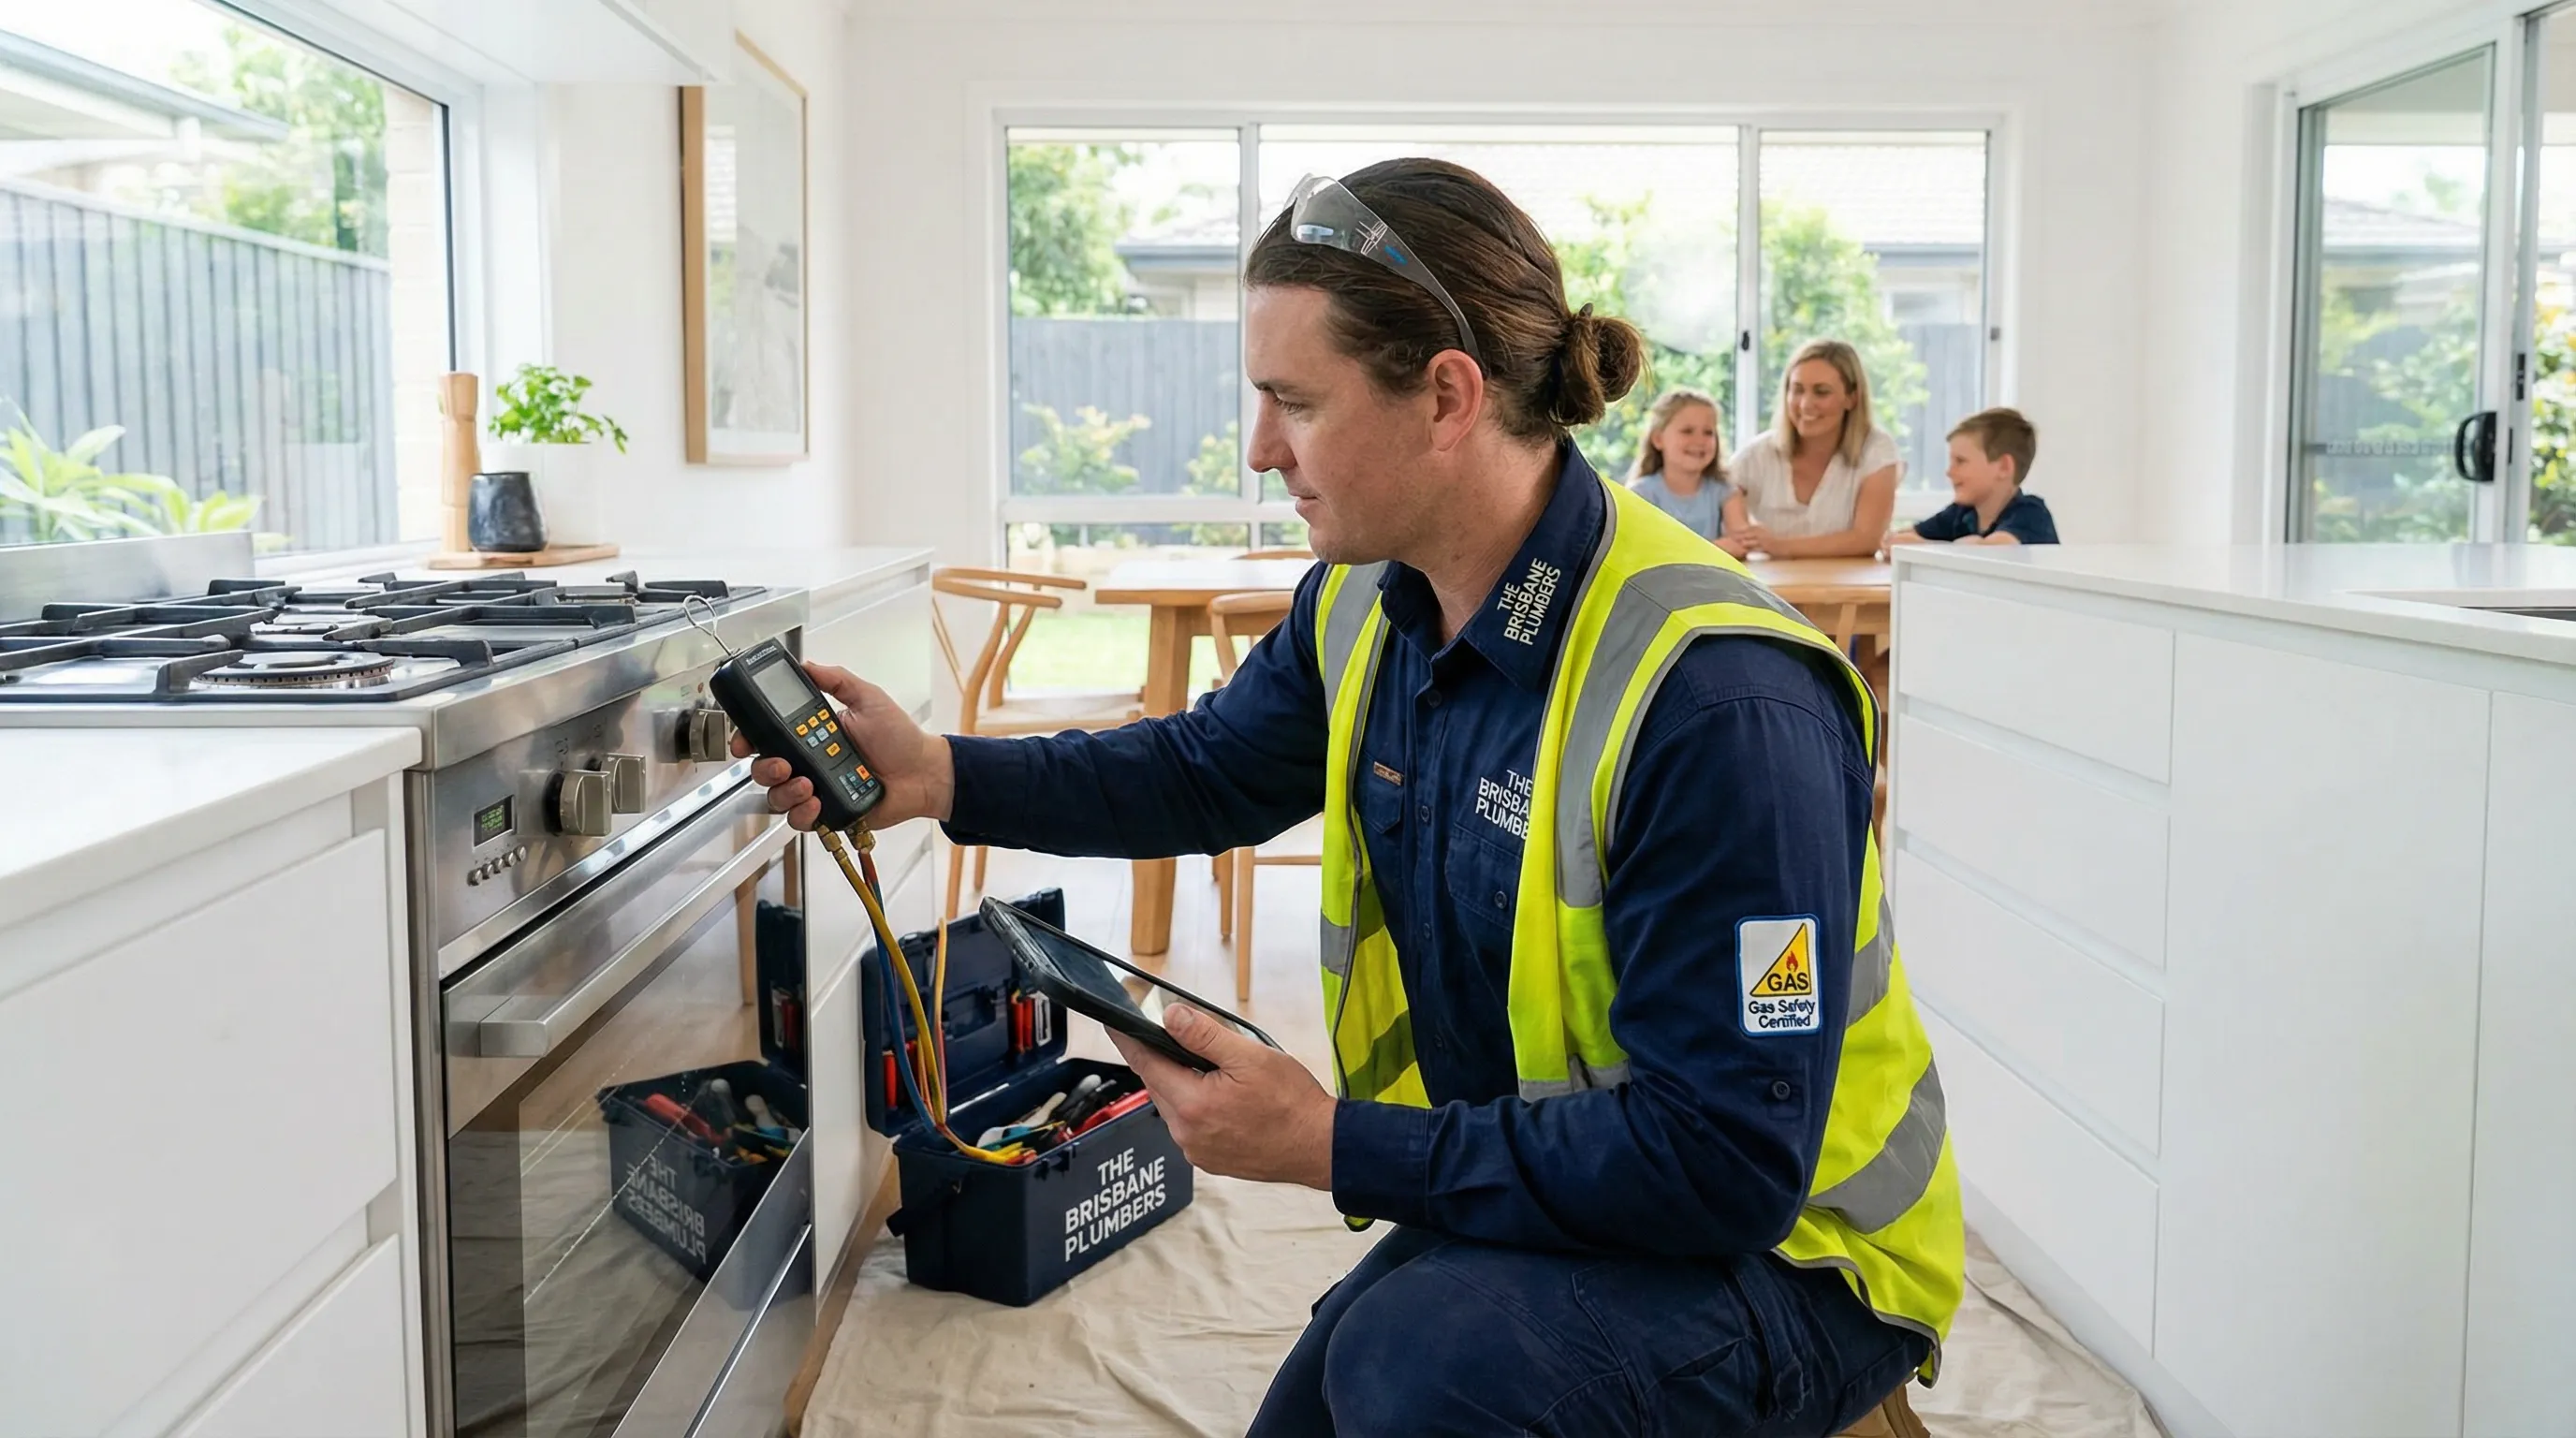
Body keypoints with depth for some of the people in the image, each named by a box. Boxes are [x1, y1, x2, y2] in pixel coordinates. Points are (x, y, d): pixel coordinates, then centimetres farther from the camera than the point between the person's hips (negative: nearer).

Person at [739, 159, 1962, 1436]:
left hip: (1782, 1247, -7)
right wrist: (942, 777, -2)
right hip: (1524, 1201, 8)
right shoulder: (1364, 608, -5)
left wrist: (1334, 1147, -30)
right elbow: (1210, 769, 13)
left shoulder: (1718, 700, -32)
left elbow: (1723, 1154, -31)